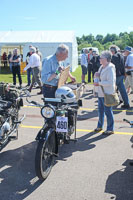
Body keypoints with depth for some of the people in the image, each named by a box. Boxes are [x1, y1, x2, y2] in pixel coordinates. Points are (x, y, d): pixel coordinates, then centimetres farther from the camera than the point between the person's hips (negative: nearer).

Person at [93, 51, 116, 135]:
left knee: (108, 111, 1)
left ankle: (110, 129, 15)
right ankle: (100, 126, 33)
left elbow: (110, 82, -24)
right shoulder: (101, 67, 10)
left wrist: (99, 83, -20)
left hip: (107, 93, -9)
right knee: (100, 110, 17)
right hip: (101, 93, 9)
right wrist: (97, 81, 2)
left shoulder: (110, 68, -17)